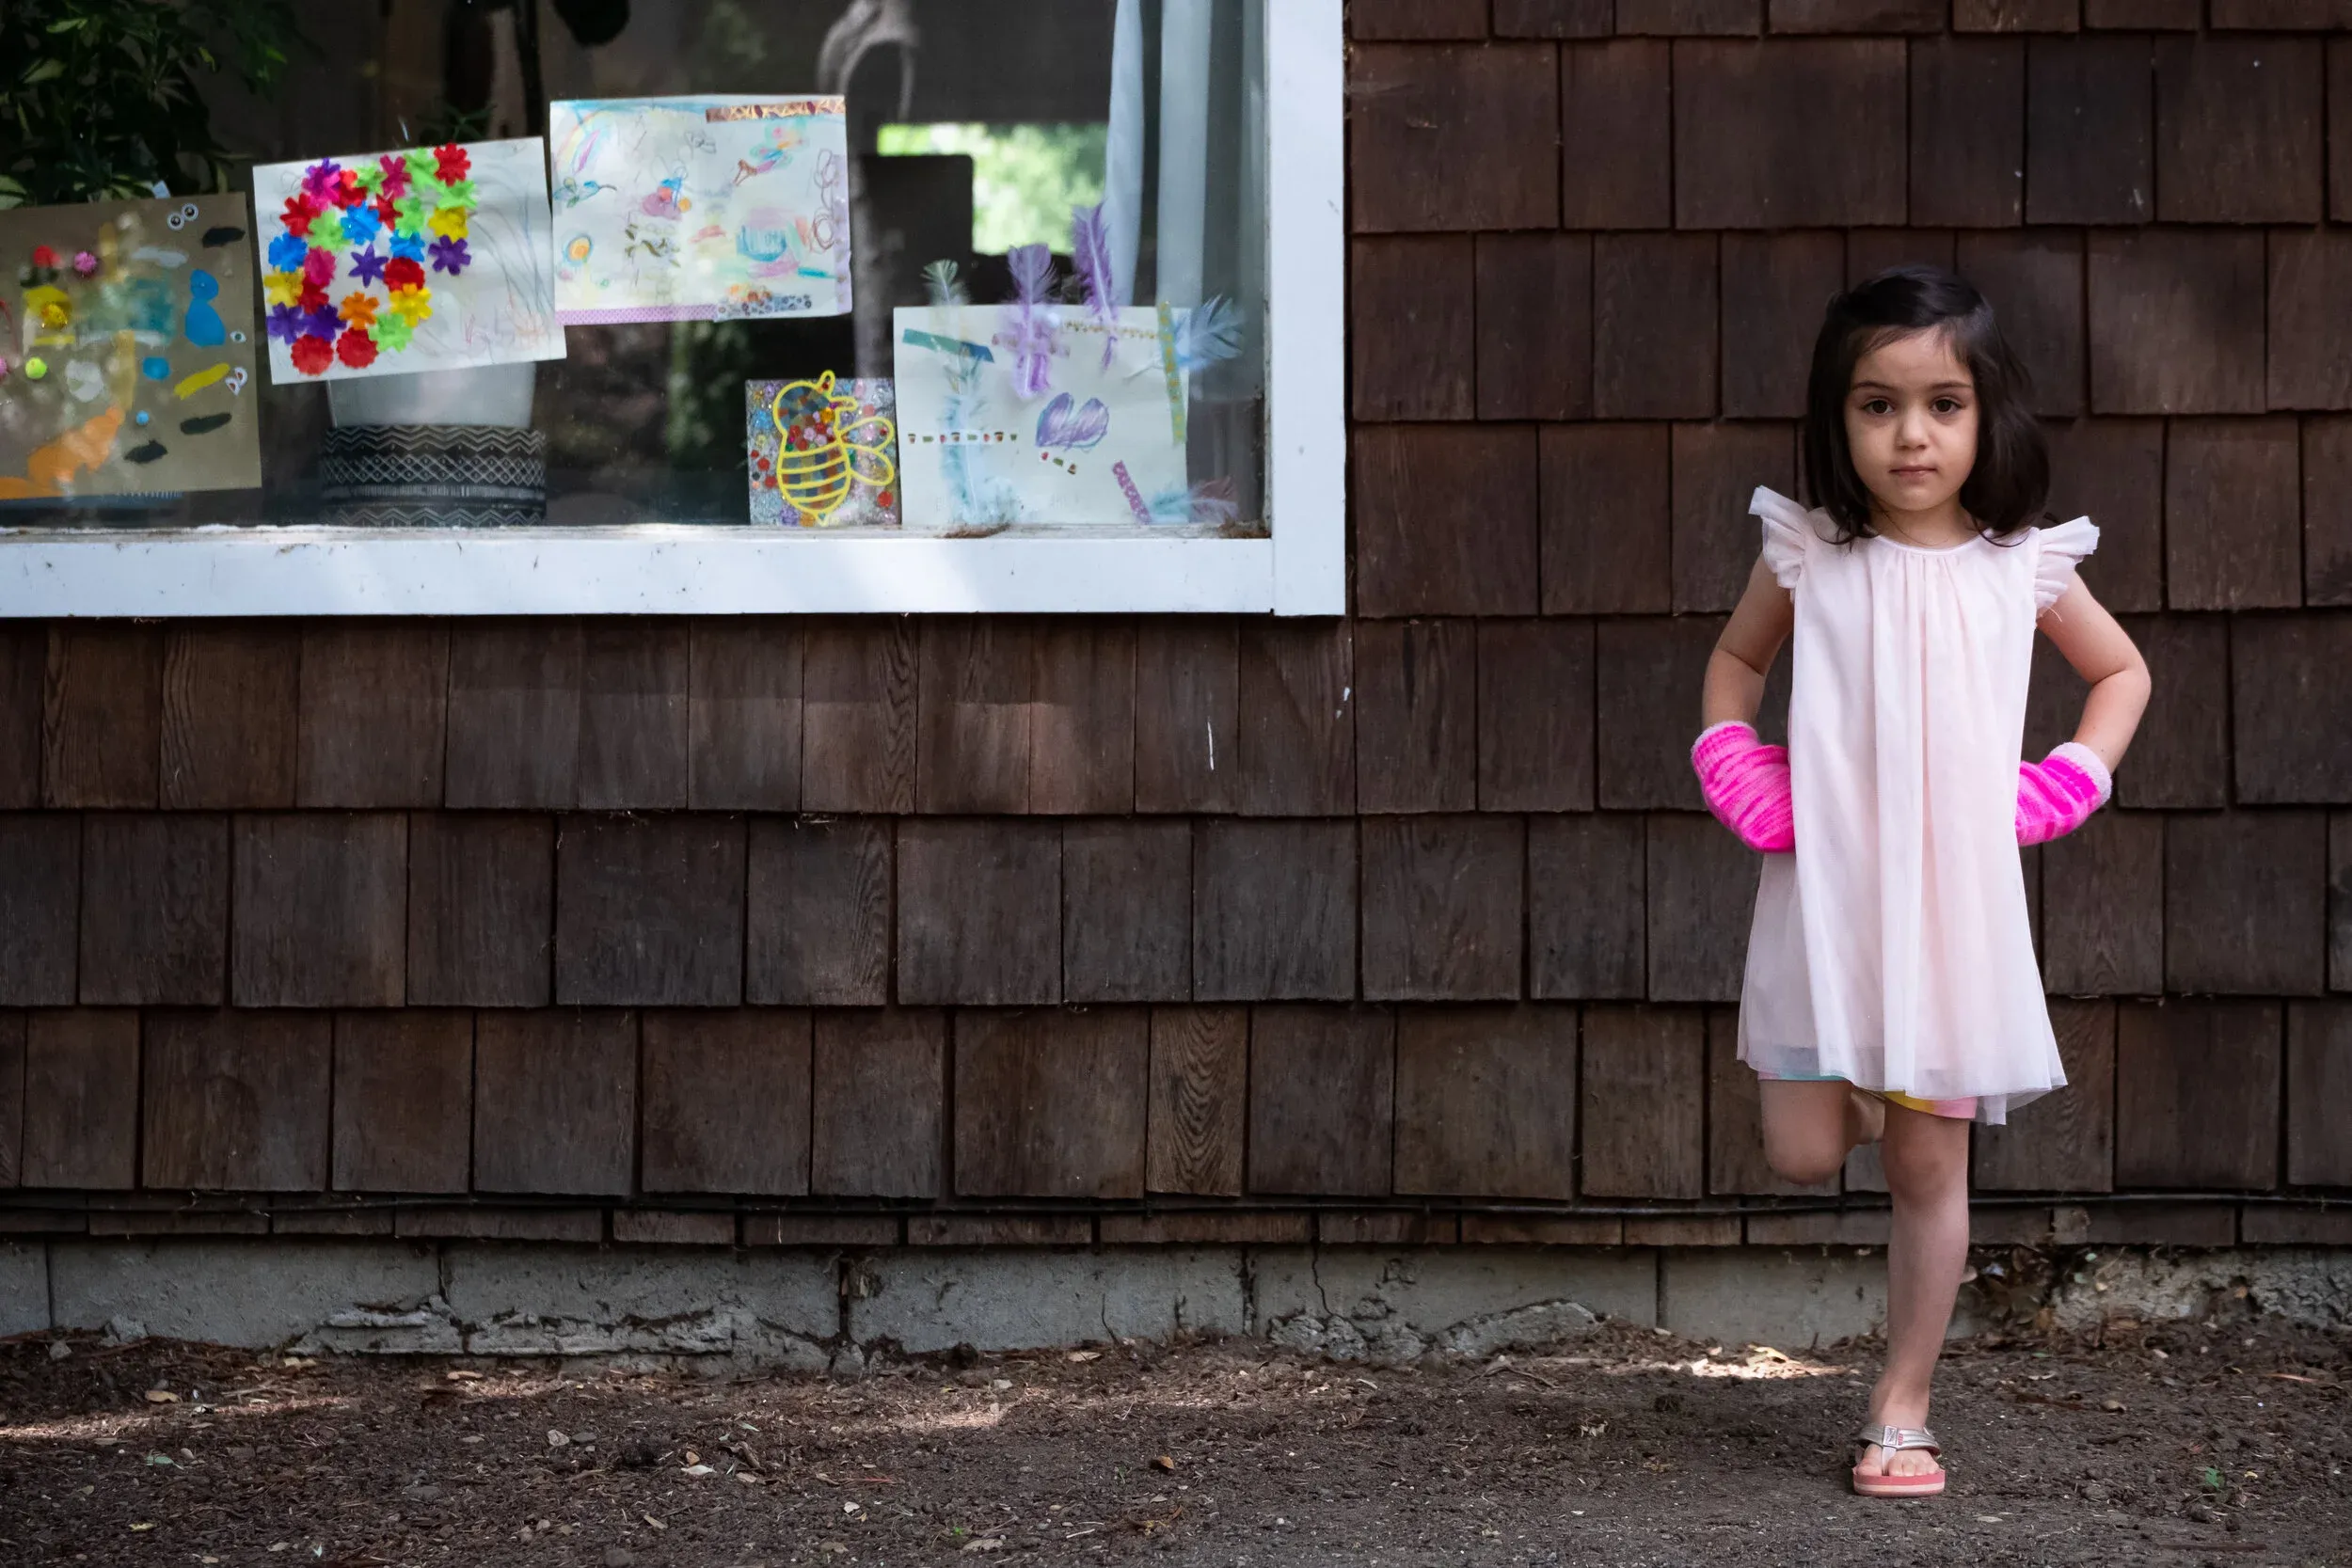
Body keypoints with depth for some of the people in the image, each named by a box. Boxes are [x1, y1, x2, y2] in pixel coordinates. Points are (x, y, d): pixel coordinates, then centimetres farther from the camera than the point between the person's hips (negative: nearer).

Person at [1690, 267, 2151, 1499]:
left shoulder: (2022, 567, -1)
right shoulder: (1807, 558, -3)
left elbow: (2121, 672, 15)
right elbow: (1735, 664, 16)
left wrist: (2064, 789, 0)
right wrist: (1743, 785, 1)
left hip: (1956, 902, 0)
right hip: (1824, 896, 0)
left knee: (1929, 1168, 3)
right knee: (1803, 1156, -3)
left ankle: (1902, 1409, 14)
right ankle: (1844, 1093, 34)